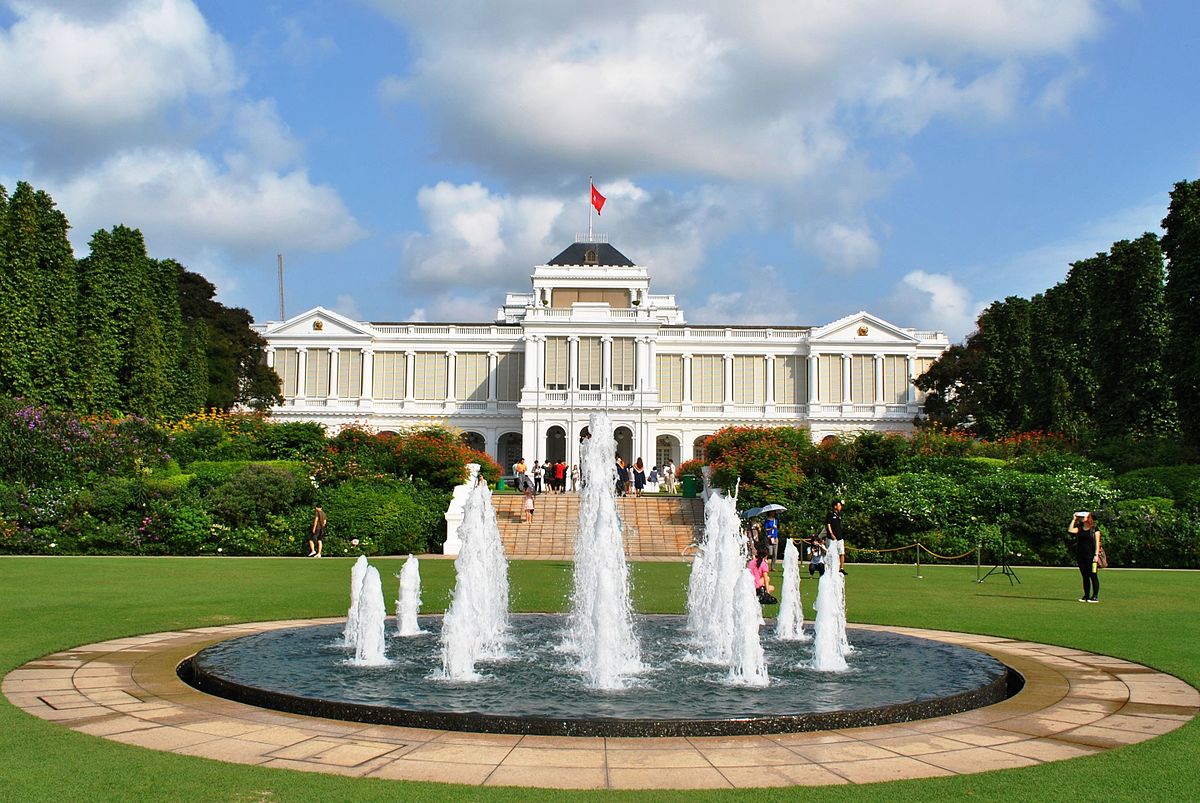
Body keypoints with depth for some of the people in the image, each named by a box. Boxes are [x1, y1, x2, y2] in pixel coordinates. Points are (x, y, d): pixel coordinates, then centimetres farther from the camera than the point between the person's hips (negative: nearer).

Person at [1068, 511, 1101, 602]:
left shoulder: (1095, 529, -1)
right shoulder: (1079, 528, 12)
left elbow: (1097, 542, -4)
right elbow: (1070, 530, -5)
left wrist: (1096, 554, -11)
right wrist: (1074, 519, 0)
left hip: (1091, 556, -5)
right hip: (1080, 556, 5)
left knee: (1093, 576, -4)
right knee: (1085, 576, 8)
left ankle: (1095, 596, 1)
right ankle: (1086, 595, 14)